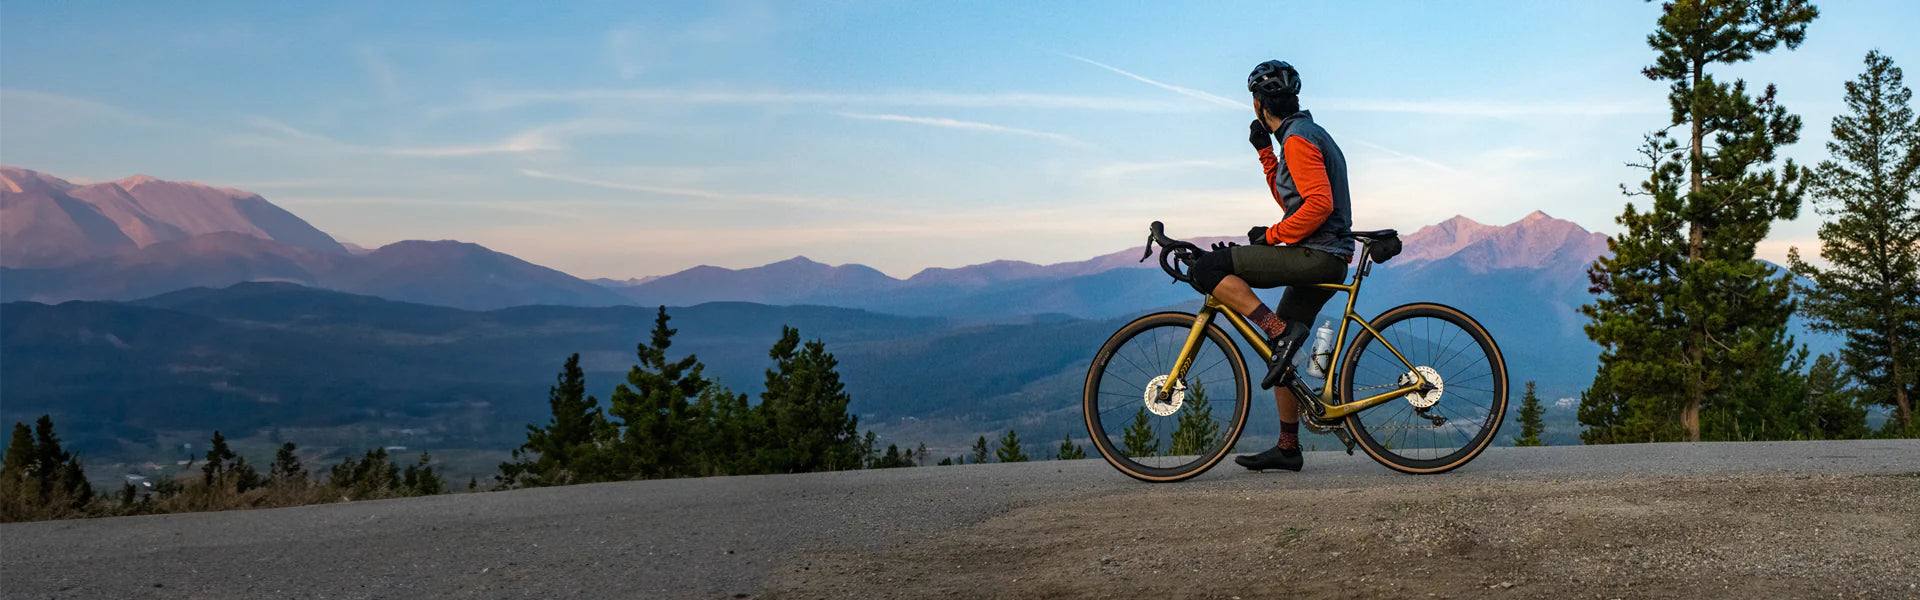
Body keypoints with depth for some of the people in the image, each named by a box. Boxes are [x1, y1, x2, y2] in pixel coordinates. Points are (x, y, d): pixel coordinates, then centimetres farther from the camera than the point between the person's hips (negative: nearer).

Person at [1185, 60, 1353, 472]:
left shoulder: (1298, 139, -12)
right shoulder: (1306, 133, 20)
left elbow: (1318, 204, -23)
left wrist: (1271, 235, -14)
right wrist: (1265, 151, 21)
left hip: (1315, 256, -10)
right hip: (1324, 261, 10)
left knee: (1209, 270, -14)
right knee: (1280, 352, 15)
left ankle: (1282, 331, -18)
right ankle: (1287, 448, 18)